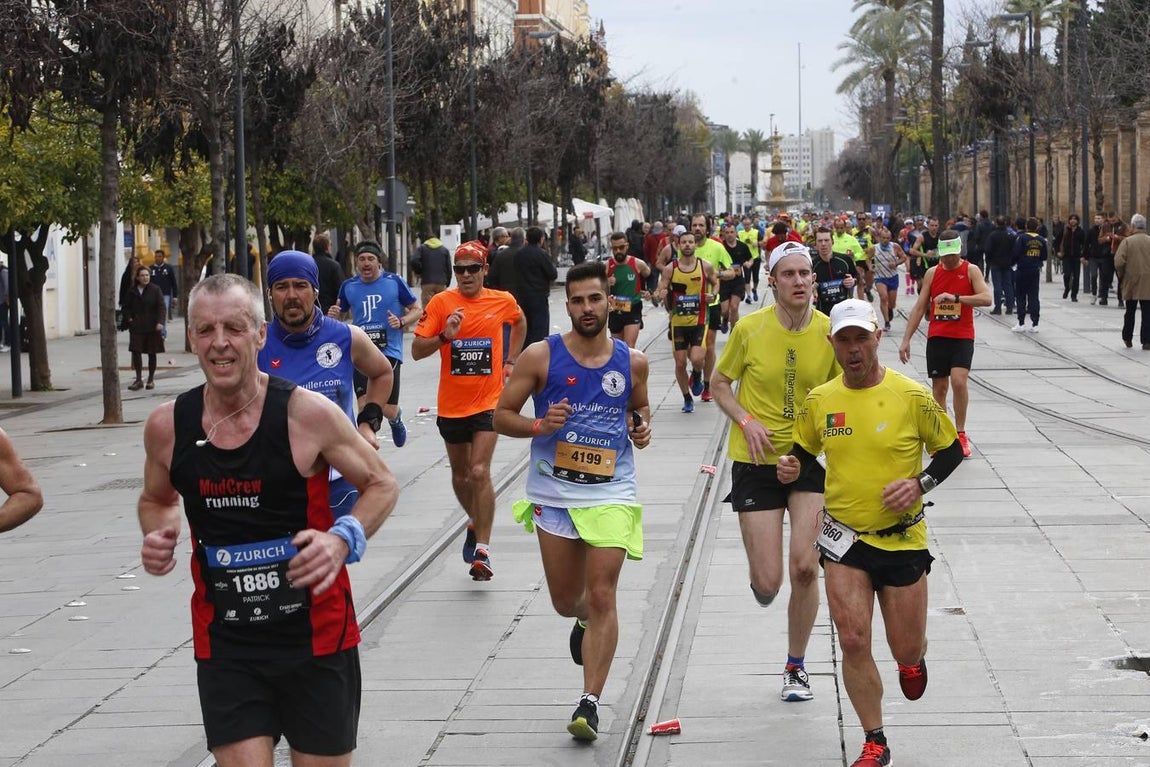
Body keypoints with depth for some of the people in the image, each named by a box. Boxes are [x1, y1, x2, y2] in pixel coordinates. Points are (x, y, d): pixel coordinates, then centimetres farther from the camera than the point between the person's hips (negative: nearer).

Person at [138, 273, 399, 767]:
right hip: (224, 645, 2)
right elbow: (157, 499, 18)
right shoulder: (168, 426, -3)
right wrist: (158, 537, -4)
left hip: (316, 635, -1)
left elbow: (381, 485, 0)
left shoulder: (307, 414, -12)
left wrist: (343, 539, -18)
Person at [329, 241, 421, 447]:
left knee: (388, 410, -2)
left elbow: (417, 310, 8)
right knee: (365, 407, -10)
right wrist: (333, 316, -3)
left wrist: (402, 322, -11)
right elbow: (340, 314, 21)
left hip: (389, 352, -2)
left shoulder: (395, 282, 1)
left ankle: (396, 419, 35)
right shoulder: (348, 287, 8)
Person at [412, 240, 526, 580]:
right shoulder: (441, 303, -6)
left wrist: (511, 361, 16)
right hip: (452, 405, 2)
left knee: (480, 472, -15)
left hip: (488, 402, -2)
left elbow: (520, 323, 23)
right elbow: (416, 351, -8)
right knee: (460, 475, 15)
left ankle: (482, 550, -11)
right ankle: (475, 524, 42)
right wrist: (444, 337, -24)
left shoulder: (503, 302, -1)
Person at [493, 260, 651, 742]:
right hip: (554, 491, 0)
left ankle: (590, 702, -5)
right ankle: (584, 619, 50)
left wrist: (642, 427, -1)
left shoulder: (632, 362, 1)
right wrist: (539, 426, -19)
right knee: (565, 602, 12)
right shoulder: (541, 356, -6)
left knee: (601, 597, -10)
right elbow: (501, 415, -1)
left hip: (611, 493, 0)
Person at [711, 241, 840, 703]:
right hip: (756, 461, -1)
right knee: (768, 584, -5)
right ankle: (760, 577, 37)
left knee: (805, 566, -8)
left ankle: (796, 667, 13)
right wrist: (747, 421, -11)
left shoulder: (830, 331, -5)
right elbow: (720, 384, 5)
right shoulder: (749, 328, -8)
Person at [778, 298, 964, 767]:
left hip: (903, 539, -2)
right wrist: (792, 468, -8)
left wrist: (919, 485, -15)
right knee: (853, 641, -8)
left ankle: (912, 659, 46)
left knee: (907, 649, 6)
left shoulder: (912, 396, -10)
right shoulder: (819, 401, -1)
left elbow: (951, 449, 1)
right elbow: (805, 449, 15)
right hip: (844, 537, 2)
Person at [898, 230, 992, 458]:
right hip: (937, 337, 3)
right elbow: (919, 308, 9)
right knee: (939, 388, 5)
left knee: (959, 380, -19)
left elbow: (986, 298, -17)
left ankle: (960, 434, -5)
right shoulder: (932, 273, 7)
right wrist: (906, 339, 3)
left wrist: (956, 297, -28)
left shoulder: (971, 271, -2)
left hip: (962, 337, -3)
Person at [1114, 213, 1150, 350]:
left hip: (1131, 282, 0)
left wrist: (1121, 277, 2)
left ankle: (1127, 339, 23)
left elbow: (1118, 262, -14)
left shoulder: (1127, 241, -7)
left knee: (1130, 312, 15)